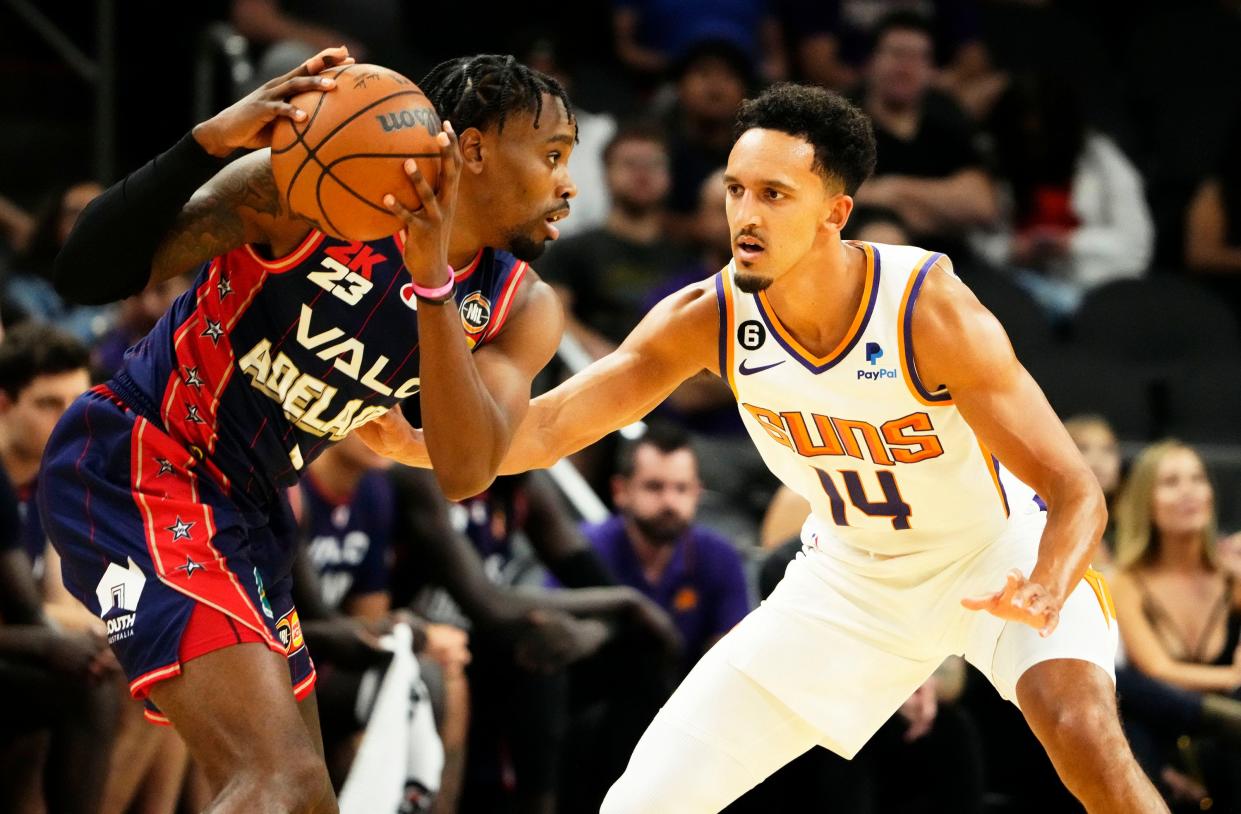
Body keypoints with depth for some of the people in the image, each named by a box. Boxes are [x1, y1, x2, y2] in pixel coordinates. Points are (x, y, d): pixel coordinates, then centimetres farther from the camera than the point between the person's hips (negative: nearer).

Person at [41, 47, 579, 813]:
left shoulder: (523, 310, -1)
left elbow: (465, 472, -17)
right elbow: (91, 276, -21)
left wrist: (432, 281, -27)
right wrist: (207, 144, -36)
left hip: (247, 513, 9)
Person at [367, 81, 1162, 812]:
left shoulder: (927, 309, -30)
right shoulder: (705, 319, -18)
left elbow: (1076, 492, -29)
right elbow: (546, 427, -16)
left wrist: (1044, 593, -50)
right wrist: (417, 444, -36)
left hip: (994, 559, -4)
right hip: (849, 572, 4)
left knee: (1084, 733, -33)